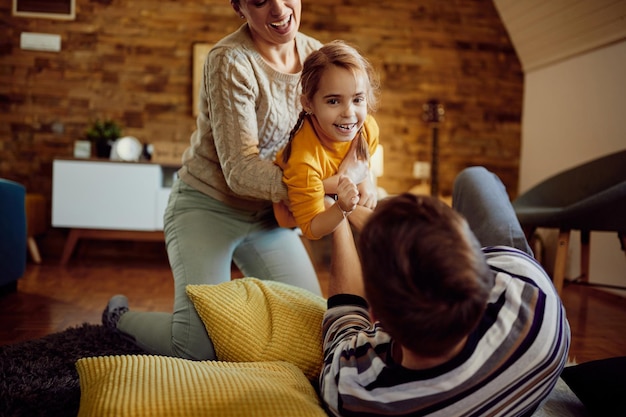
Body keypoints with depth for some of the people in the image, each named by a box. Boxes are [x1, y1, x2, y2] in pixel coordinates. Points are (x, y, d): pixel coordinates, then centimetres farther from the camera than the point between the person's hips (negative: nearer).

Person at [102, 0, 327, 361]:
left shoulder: (315, 54, -2)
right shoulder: (231, 61, -22)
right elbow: (240, 172, -25)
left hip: (268, 213, 6)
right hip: (208, 207, -6)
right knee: (201, 348, -10)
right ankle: (121, 317, 19)